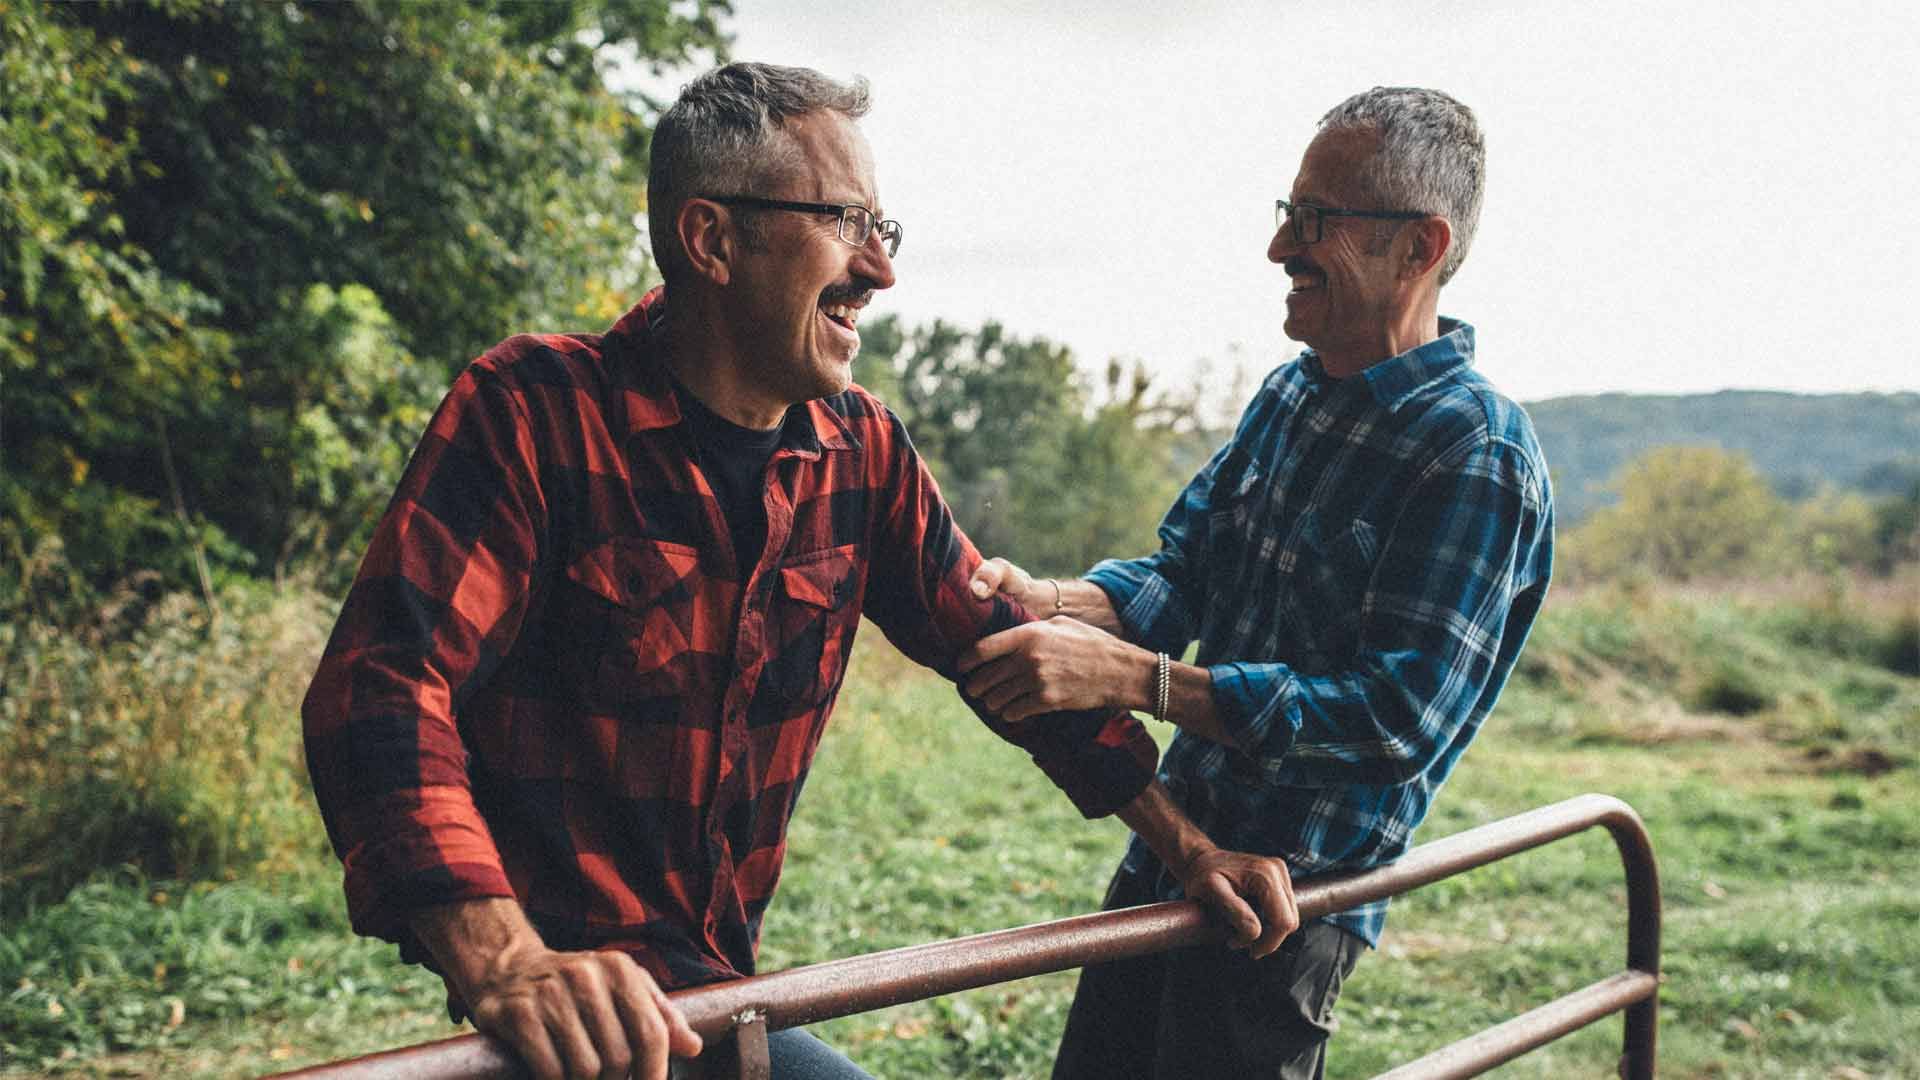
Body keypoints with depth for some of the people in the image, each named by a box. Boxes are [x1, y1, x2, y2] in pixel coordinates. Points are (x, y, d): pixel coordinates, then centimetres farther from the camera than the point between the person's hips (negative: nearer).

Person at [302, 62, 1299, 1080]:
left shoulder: (860, 450, 4)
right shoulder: (533, 411, -14)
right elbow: (380, 687, -23)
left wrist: (1187, 848, 12)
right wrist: (502, 960, -38)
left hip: (719, 978, 7)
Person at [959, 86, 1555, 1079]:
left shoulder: (1477, 455, -19)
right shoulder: (1288, 398, 7)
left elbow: (1401, 717, -26)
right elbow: (1183, 571, 8)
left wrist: (1132, 678, -31)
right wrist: (1047, 603, -14)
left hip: (1295, 897, -8)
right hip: (1171, 848, 8)